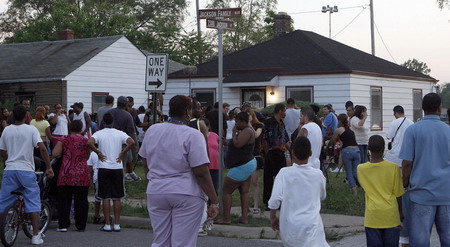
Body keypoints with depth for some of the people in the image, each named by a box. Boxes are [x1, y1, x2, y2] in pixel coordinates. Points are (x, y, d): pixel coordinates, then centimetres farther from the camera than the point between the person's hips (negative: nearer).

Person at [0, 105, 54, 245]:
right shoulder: (31, 130, -2)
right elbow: (42, 148, -11)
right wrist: (49, 167, -6)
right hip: (26, 170, -3)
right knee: (33, 202, 3)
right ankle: (36, 236, 0)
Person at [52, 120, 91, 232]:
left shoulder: (64, 139, -1)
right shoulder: (86, 141, 4)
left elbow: (55, 154, -5)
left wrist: (64, 153, 14)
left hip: (66, 174, -1)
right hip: (82, 175, 1)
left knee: (64, 201, 5)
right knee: (81, 201, 7)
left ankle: (63, 225, 3)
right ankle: (81, 226, 10)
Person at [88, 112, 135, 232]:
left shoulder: (99, 133, -3)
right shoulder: (120, 133, 2)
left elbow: (90, 142, -21)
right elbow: (131, 142, -13)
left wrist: (98, 152, -8)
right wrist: (123, 153, -3)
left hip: (104, 168, -2)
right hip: (117, 168, 2)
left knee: (105, 198, 3)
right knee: (117, 198, 7)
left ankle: (107, 225, 3)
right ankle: (117, 224, 7)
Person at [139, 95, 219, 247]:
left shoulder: (152, 130, 5)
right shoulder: (193, 135, -13)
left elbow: (146, 163, 15)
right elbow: (201, 173, -16)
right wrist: (214, 201, -11)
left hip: (155, 192, 5)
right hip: (186, 194, -5)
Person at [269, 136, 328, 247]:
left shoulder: (285, 173, -6)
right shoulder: (318, 174, 0)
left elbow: (275, 199, -13)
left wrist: (273, 217, 2)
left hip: (289, 226, 1)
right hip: (311, 224, -1)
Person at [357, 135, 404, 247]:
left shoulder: (361, 169, -2)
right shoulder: (393, 168, -6)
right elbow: (398, 195, 0)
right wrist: (400, 214, 11)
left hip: (372, 217, 1)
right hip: (390, 216, -1)